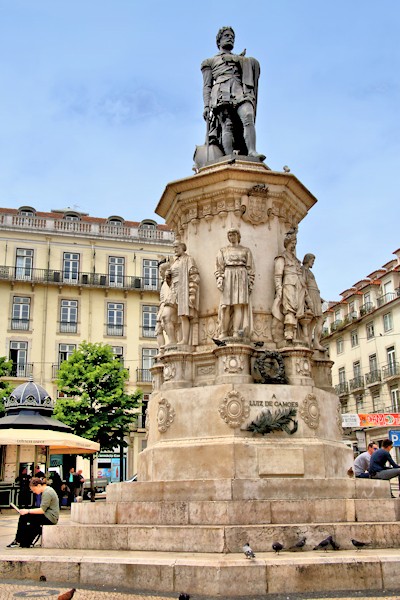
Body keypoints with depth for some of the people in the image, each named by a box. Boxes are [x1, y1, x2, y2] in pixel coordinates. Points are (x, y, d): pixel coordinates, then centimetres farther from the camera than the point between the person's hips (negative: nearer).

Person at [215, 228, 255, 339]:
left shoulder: (246, 250, 16)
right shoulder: (223, 250, 18)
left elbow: (250, 268, 10)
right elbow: (219, 267, 8)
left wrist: (250, 283, -1)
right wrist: (219, 279, -8)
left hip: (241, 278, 0)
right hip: (228, 277, 1)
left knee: (239, 305, -11)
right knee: (226, 306, -9)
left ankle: (236, 333, -15)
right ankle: (223, 333, -8)